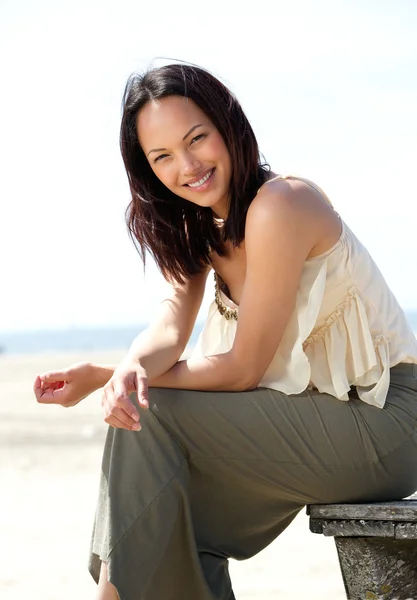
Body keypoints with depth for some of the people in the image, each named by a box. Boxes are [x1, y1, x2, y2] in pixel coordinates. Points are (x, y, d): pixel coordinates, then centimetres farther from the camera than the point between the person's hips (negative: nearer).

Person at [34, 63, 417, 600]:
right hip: (317, 413, 8)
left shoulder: (278, 205, -20)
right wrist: (131, 369, -29)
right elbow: (171, 323, -6)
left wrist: (104, 374, -16)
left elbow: (244, 369, -18)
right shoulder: (198, 224, 8)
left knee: (151, 418, -16)